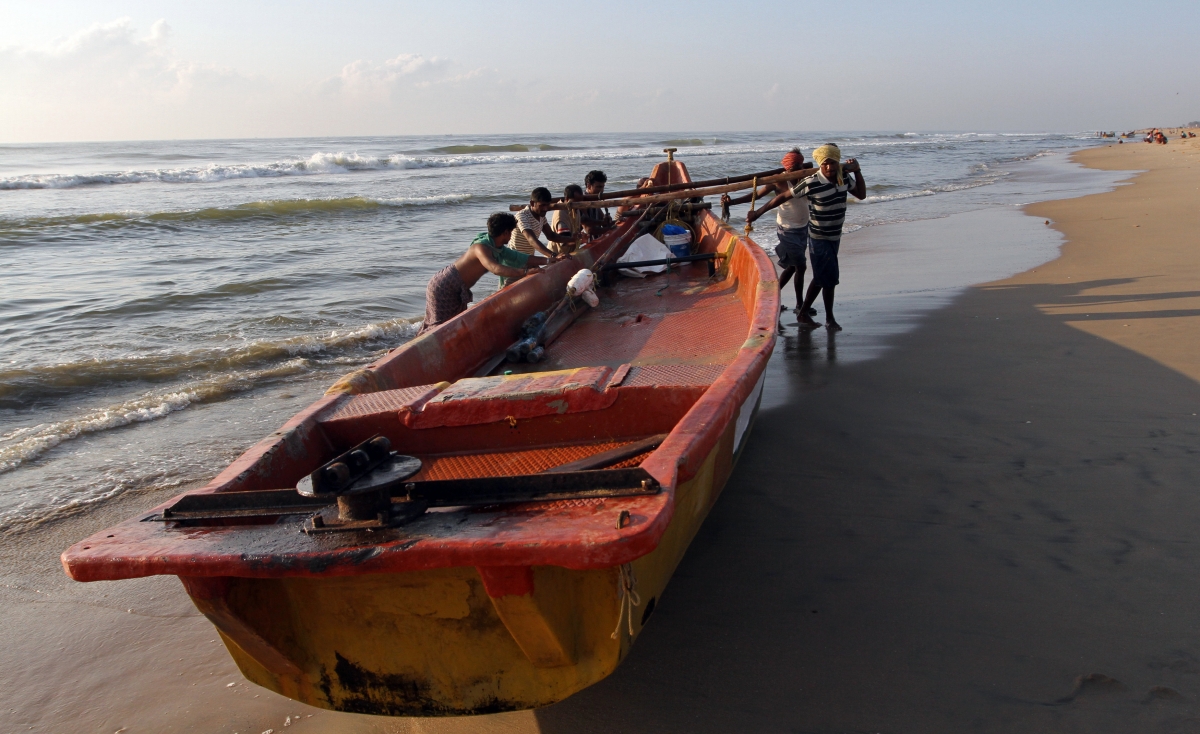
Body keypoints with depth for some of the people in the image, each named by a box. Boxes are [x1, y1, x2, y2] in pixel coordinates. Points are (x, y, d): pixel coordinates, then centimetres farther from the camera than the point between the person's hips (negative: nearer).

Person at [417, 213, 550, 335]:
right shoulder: (481, 247, -27)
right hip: (443, 287, -10)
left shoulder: (498, 248, 3)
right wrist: (525, 272, -51)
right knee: (441, 325, -8)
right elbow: (496, 268, -44)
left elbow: (519, 258, 8)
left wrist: (548, 260, 5)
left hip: (456, 289, 10)